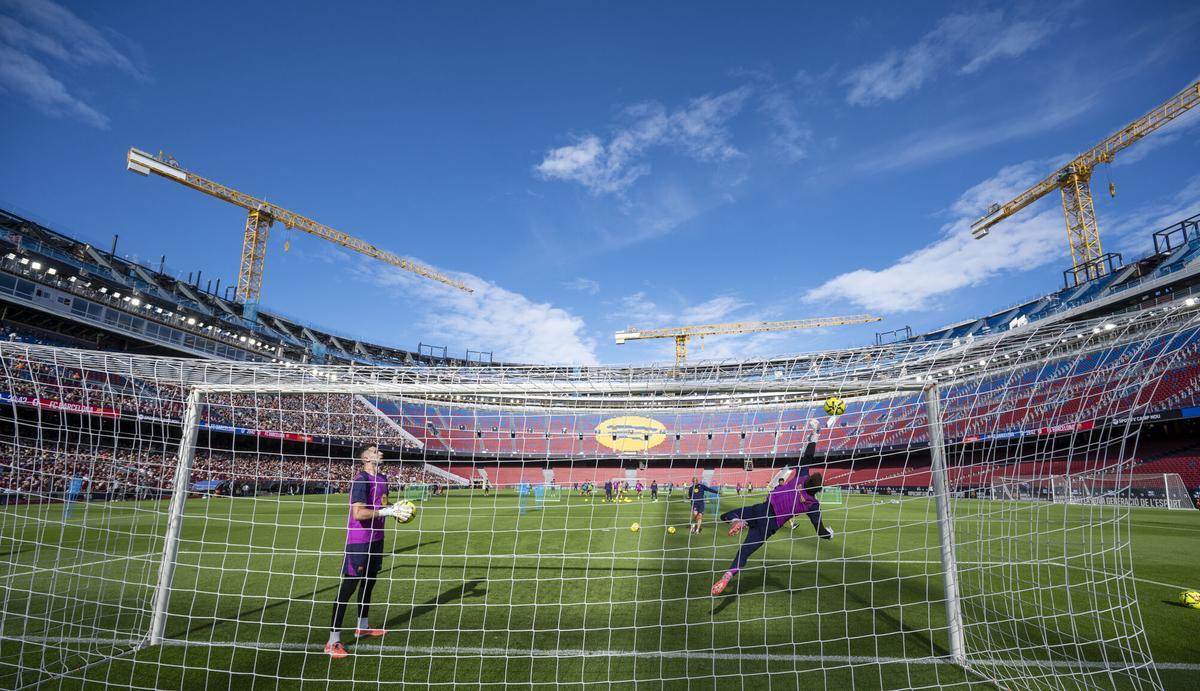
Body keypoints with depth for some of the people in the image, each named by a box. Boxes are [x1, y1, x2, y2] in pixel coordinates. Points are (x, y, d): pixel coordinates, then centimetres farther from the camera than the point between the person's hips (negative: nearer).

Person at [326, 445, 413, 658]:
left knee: (369, 581, 20)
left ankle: (362, 627, 37)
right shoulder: (360, 480, -20)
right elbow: (358, 513, -28)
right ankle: (333, 641, 4)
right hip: (358, 541, -9)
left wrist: (397, 507, 3)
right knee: (348, 587, -4)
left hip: (376, 538, 9)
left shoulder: (382, 478, 8)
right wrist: (388, 511, -26)